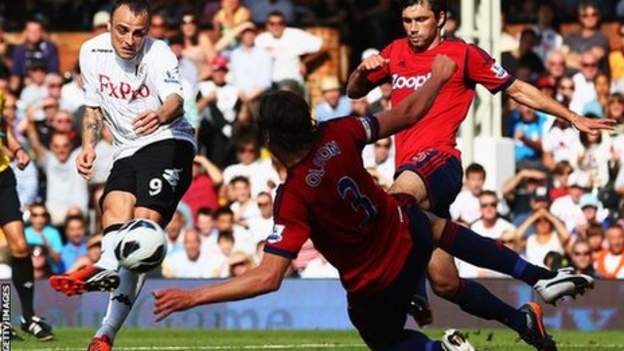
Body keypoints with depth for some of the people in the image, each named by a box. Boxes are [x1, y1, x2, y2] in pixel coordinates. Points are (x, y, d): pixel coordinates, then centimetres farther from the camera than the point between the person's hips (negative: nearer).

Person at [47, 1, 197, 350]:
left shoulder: (159, 55, -15)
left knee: (145, 221, -24)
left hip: (168, 142, -6)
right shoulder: (92, 52, 3)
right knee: (115, 205, -25)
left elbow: (175, 98, -34)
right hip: (127, 152, 6)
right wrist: (89, 145, 2)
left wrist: (162, 115, -58)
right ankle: (109, 269, -50)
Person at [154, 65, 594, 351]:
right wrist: (439, 76, 13)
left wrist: (193, 297, -35)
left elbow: (267, 278, -36)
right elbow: (407, 113, -5)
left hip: (375, 288, -5)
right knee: (441, 228, 41)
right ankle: (541, 278, 46)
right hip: (405, 231, 5)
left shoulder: (294, 200, -32)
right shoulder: (338, 134, -21)